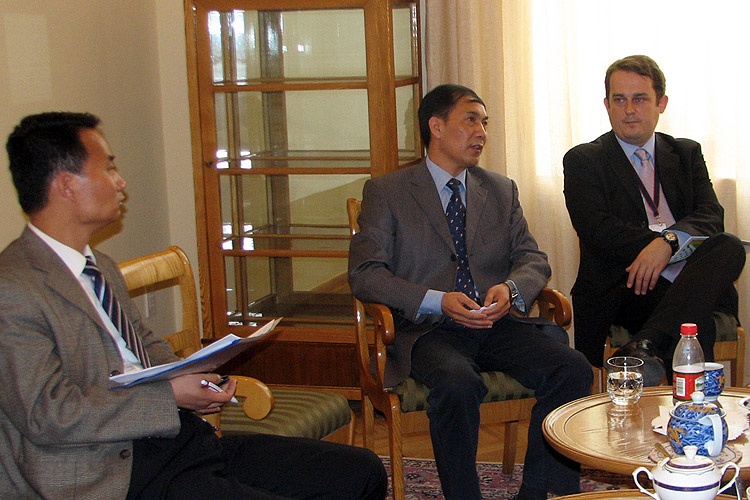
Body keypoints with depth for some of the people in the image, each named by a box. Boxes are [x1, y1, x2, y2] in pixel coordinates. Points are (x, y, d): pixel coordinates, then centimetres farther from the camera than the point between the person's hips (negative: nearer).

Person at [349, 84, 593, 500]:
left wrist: (510, 289, -12)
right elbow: (364, 273, -4)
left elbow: (532, 259, 13)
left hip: (496, 325, 4)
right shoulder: (386, 192, 6)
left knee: (572, 370, -22)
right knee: (458, 384, -36)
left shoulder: (501, 191, 19)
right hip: (428, 329, -4)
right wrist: (437, 301, -19)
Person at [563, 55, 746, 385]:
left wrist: (668, 241, -19)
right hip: (624, 288, -4)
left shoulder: (687, 153, 21)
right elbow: (596, 228, -6)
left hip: (690, 280, 4)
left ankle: (647, 346, -43)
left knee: (729, 247, -31)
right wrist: (667, 244, -16)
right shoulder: (583, 160, 10)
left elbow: (711, 216, 4)